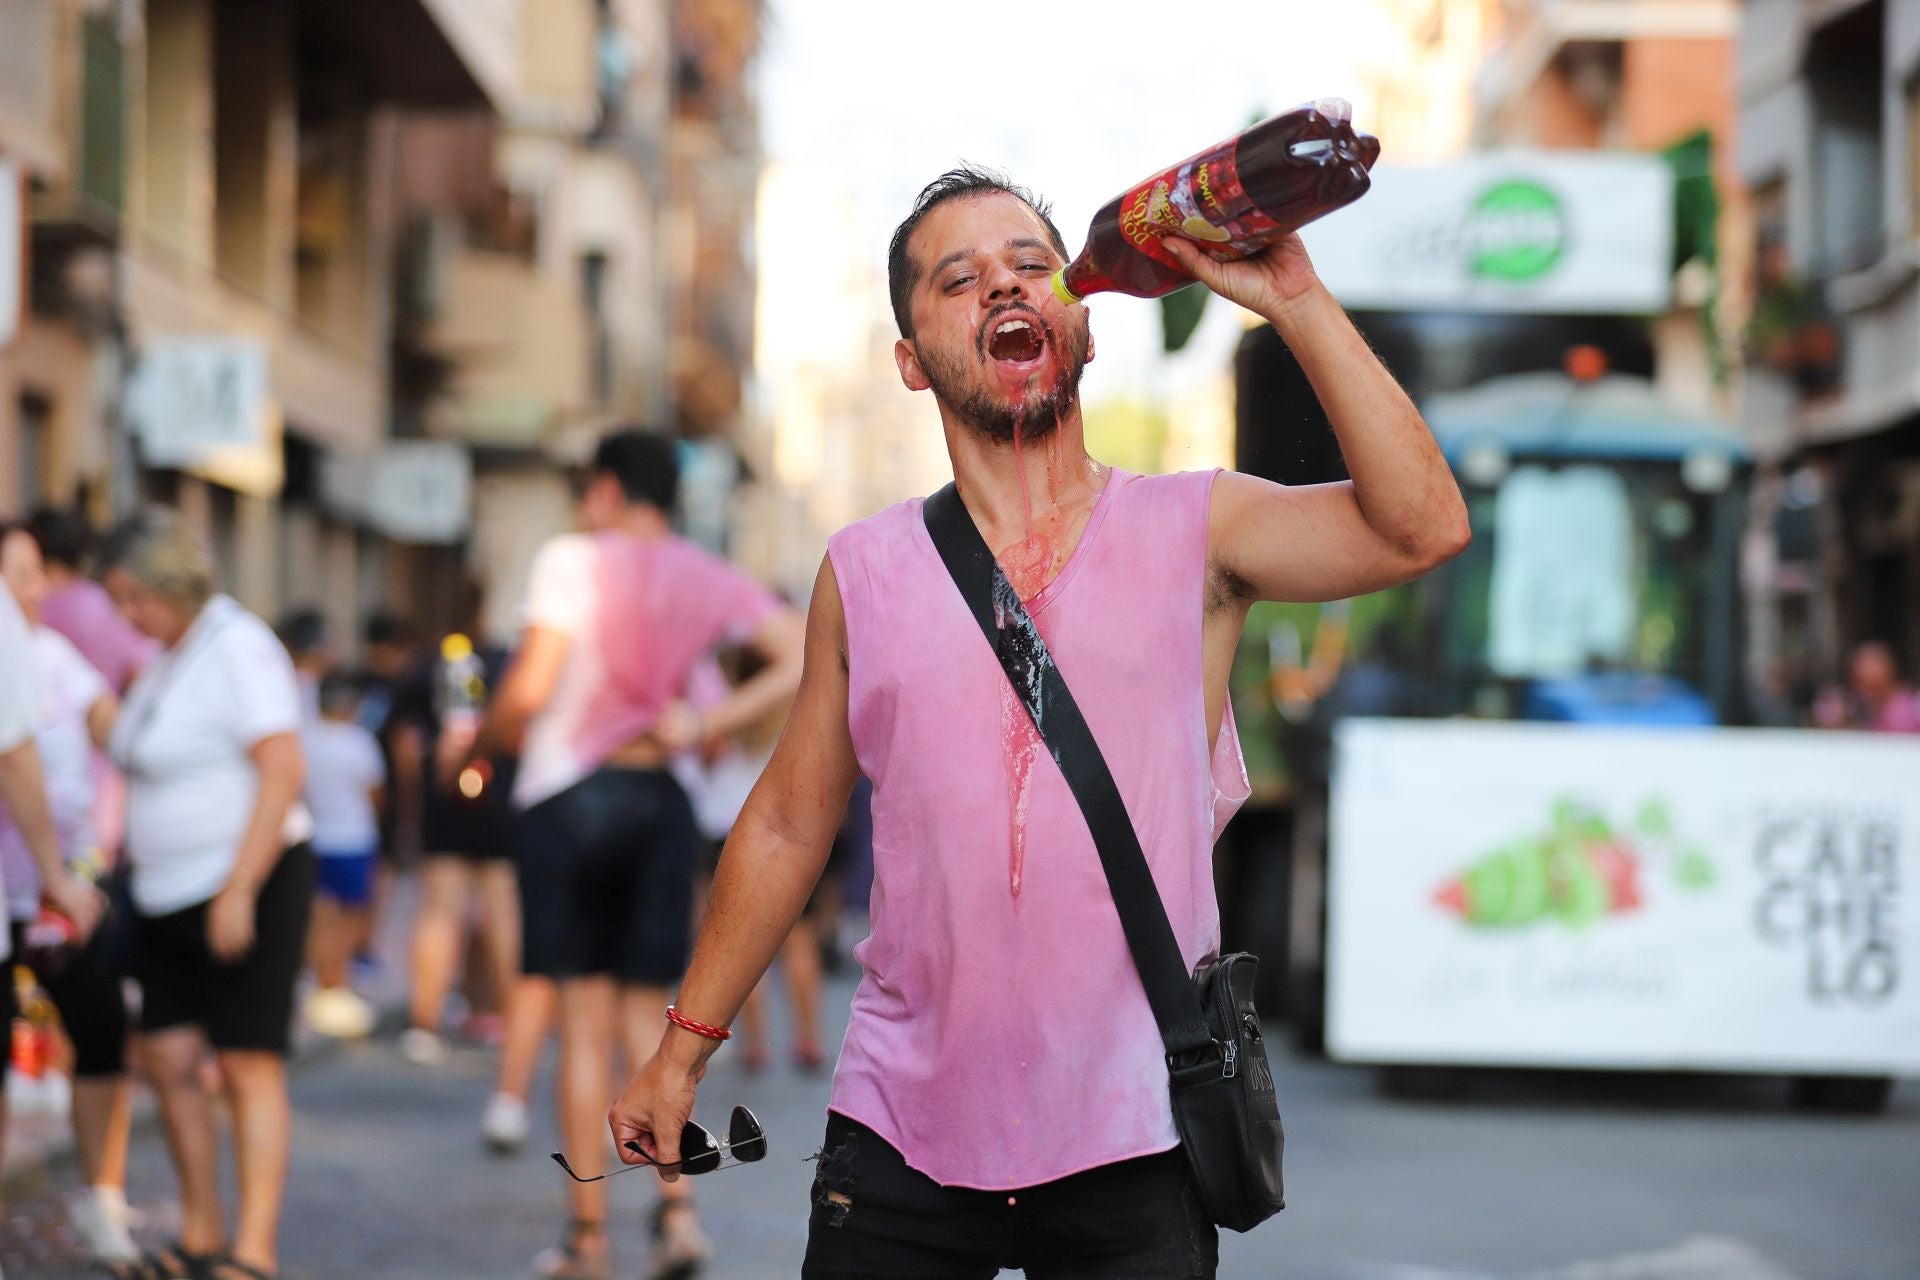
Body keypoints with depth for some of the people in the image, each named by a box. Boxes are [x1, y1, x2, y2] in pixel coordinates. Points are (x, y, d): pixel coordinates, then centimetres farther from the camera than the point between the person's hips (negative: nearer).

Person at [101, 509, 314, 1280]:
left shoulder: (237, 650, -13)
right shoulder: (169, 657, 14)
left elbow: (283, 770, -20)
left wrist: (239, 892, -22)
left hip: (250, 883, -9)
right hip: (169, 894, 9)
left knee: (249, 1067, -7)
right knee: (168, 1060, 6)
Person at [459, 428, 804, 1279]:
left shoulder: (574, 561, -7)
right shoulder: (704, 579, 7)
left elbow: (529, 689, -16)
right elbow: (804, 660, 0)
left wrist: (477, 747, 2)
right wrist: (709, 724, 0)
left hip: (571, 797, -4)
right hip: (662, 800, 4)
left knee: (586, 1023, 2)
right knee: (645, 1015, 12)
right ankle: (676, 1208, -5)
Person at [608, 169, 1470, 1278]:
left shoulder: (1195, 533, 0)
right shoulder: (866, 573, 7)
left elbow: (1421, 527, -16)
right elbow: (790, 823, 15)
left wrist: (1293, 300, -18)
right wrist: (684, 1050, 16)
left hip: (1132, 1144, -2)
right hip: (903, 1134, 2)